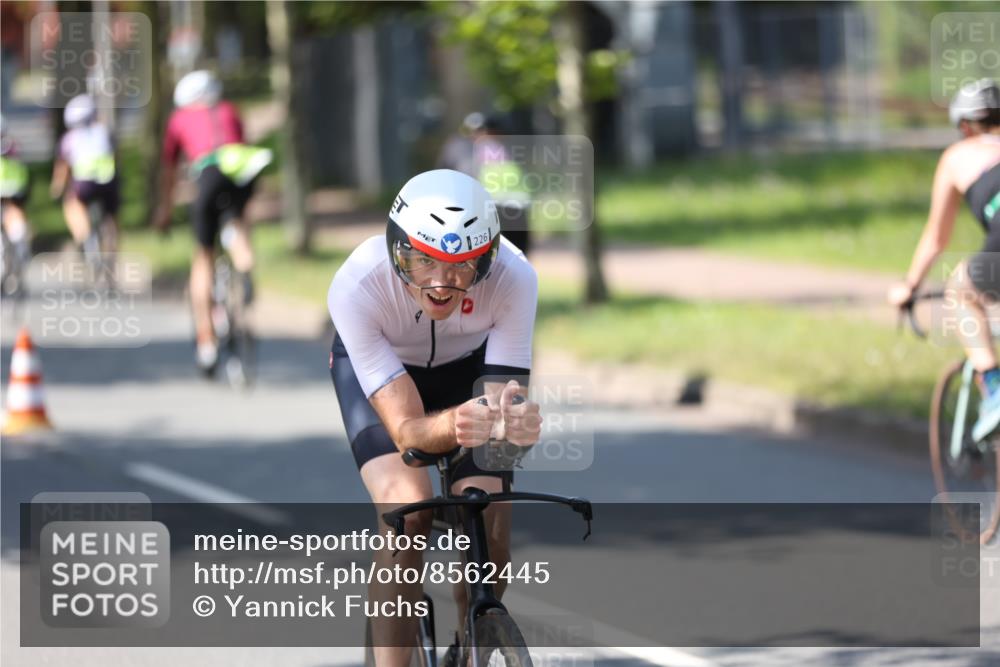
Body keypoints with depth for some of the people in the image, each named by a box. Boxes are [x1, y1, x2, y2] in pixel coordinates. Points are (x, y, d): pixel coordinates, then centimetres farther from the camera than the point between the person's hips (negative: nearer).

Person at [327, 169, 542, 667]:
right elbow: (407, 430, -40)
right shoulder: (357, 285, -39)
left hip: (469, 366, 2)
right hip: (374, 366, -1)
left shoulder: (512, 277, -35)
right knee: (406, 509, -28)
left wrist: (515, 424, -58)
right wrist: (456, 425, -61)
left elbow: (504, 395, -34)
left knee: (489, 530, -13)